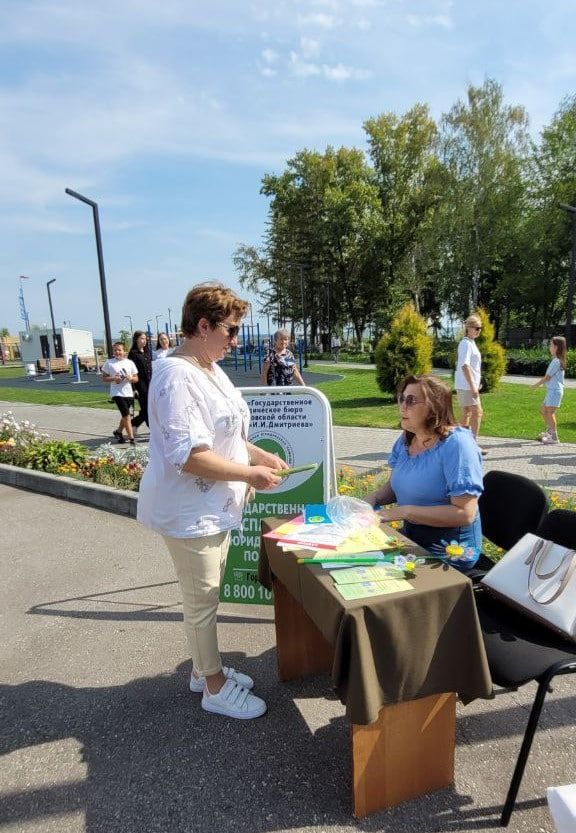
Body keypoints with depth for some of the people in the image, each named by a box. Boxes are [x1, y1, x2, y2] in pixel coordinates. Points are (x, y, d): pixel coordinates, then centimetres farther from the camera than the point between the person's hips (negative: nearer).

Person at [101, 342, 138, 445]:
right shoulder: (109, 362, -1)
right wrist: (113, 379, -15)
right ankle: (132, 439, -5)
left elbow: (136, 379, 7)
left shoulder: (130, 362, 5)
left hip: (129, 393, 4)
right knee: (126, 415, -11)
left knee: (125, 416, 16)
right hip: (117, 393, -4)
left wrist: (131, 378, -15)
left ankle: (118, 432, 41)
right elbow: (104, 378, 3)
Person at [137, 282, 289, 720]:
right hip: (190, 512, -9)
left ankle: (205, 668, 42)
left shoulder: (211, 370, 8)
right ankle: (215, 687, 29)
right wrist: (250, 474, -20)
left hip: (215, 506, 9)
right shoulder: (177, 376, -23)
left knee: (206, 597, 22)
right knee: (202, 601, 9)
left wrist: (260, 455, 6)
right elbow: (189, 456, -28)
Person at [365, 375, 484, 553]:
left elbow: (465, 514, -23)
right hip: (411, 540, 7)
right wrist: (373, 499, -3)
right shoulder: (406, 440, 4)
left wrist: (403, 512, -23)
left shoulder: (457, 445, -18)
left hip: (448, 553, -7)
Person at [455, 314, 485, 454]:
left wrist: (476, 383, 23)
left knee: (467, 412, 14)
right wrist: (473, 386, -25)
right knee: (477, 411, -9)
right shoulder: (466, 343, -14)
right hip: (467, 385, -10)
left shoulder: (471, 343, 16)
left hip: (469, 384, 10)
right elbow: (464, 365, -22)